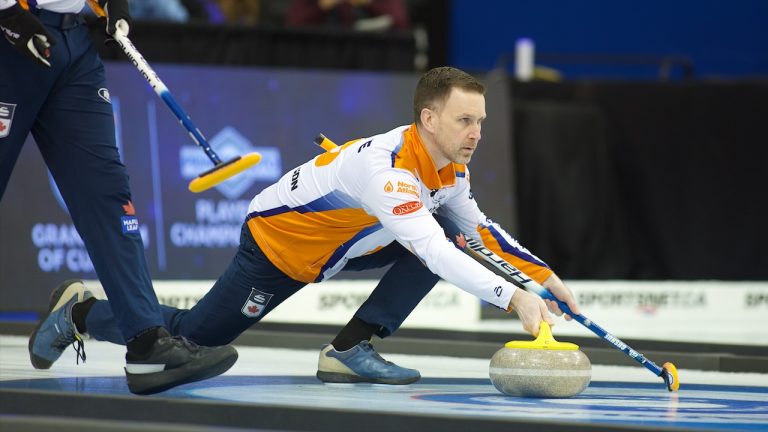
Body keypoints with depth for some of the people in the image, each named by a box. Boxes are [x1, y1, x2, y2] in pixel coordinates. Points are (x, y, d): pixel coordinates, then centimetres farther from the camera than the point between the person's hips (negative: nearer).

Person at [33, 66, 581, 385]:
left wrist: (547, 278, -2)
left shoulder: (449, 169, -9)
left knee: (446, 234, -10)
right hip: (277, 243, -8)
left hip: (336, 244, 8)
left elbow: (480, 230, 9)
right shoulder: (388, 165, -37)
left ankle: (352, 348, -9)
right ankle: (84, 313, 27)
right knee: (193, 335, 2)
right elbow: (433, 253, -48)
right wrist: (514, 297, -54)